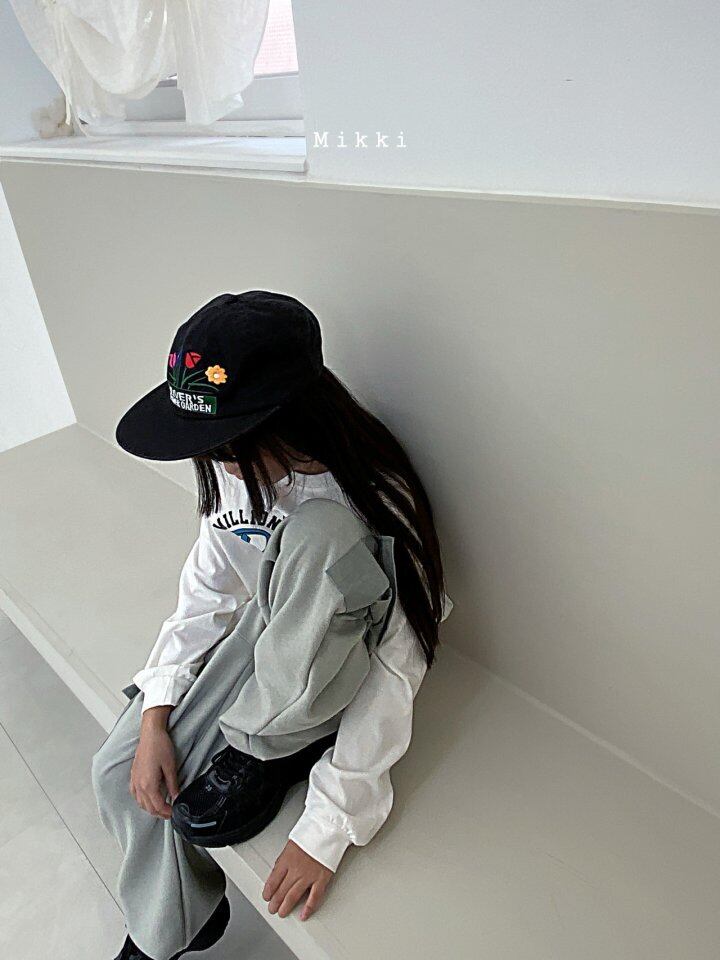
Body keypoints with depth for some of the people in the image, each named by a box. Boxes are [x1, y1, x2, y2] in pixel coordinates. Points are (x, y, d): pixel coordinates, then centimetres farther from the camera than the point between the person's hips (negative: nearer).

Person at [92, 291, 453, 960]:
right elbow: (206, 591, -4)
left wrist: (327, 828, -23)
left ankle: (271, 750, -11)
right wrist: (154, 720, -9)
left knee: (316, 533, -35)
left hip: (338, 665, -5)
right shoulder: (235, 471, -12)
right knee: (121, 772, -6)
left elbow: (395, 673, -27)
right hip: (254, 645, 5)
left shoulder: (372, 504, -30)